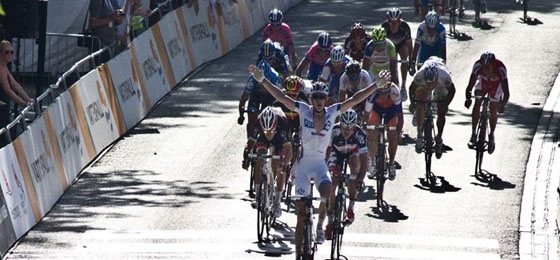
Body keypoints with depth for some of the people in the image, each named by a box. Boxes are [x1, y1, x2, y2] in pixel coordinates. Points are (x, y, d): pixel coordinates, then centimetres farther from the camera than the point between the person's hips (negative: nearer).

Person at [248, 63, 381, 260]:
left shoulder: (332, 112, -2)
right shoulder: (303, 110, -6)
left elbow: (355, 99, -6)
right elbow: (280, 96, -13)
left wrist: (378, 85, -11)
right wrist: (262, 80, -23)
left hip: (321, 164, 1)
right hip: (304, 163, -1)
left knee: (326, 192, -31)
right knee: (301, 213, 0)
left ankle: (320, 225, -5)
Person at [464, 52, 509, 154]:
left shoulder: (500, 68, -40)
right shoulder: (478, 65, -37)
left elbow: (506, 92, -42)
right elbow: (470, 86, -38)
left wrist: (502, 105, -57)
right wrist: (468, 98, -56)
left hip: (496, 83, -1)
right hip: (482, 81, 1)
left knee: (493, 109, -5)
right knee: (477, 104, -18)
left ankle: (491, 136, 17)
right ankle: (473, 133, -8)